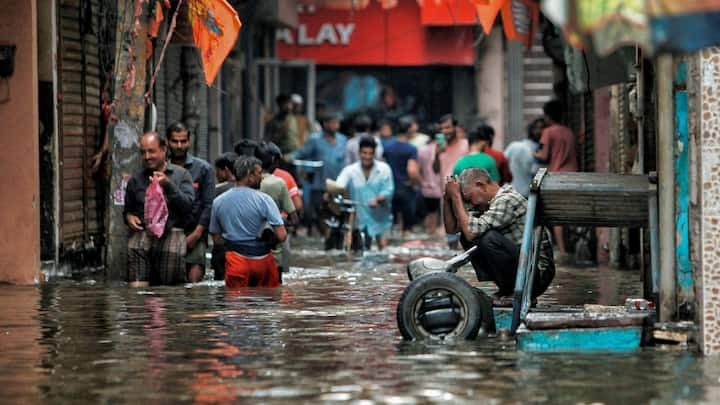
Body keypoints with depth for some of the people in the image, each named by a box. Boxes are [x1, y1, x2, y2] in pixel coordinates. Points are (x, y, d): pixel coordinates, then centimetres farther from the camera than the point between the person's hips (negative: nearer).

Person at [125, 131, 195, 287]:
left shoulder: (181, 174, 10)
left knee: (173, 252, -25)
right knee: (134, 249, -24)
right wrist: (129, 216, 8)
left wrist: (168, 185, -10)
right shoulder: (136, 180, 18)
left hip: (172, 230, -1)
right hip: (144, 231, 1)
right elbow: (128, 209, 31)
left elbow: (188, 206, -3)